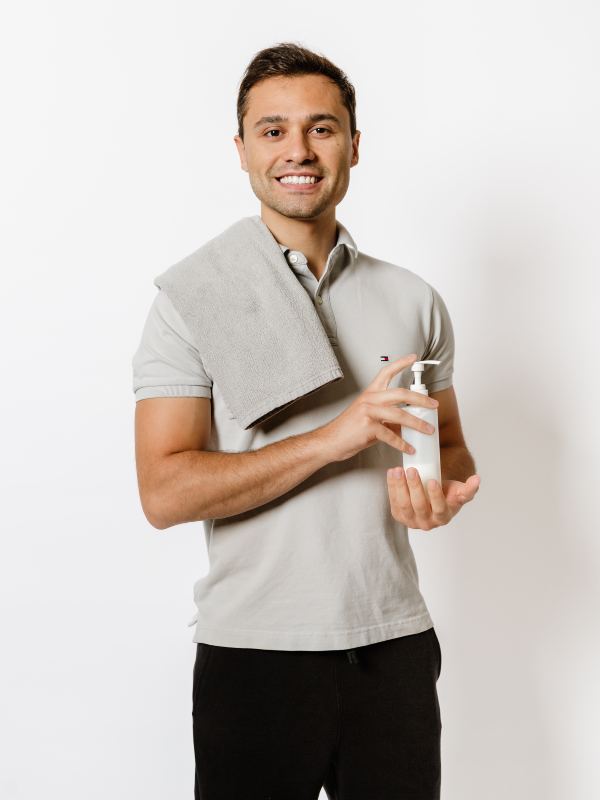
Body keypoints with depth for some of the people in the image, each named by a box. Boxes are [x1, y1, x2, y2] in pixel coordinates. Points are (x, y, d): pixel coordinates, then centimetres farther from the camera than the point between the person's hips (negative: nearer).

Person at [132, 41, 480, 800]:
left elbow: (451, 446, 16)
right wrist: (335, 437, -21)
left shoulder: (415, 301, 8)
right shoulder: (193, 302, -4)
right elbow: (165, 494, -13)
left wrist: (443, 489, -9)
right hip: (252, 652, -3)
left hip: (395, 645, 3)